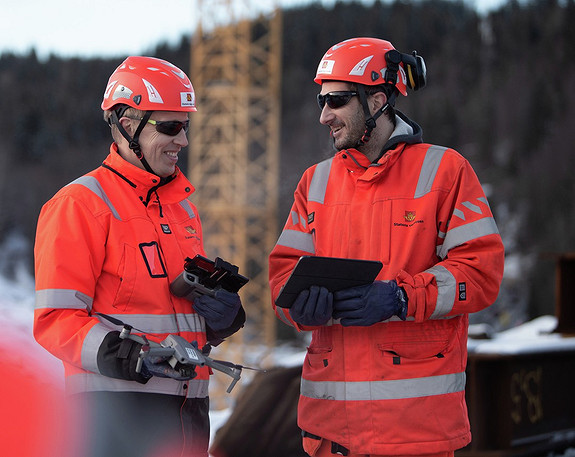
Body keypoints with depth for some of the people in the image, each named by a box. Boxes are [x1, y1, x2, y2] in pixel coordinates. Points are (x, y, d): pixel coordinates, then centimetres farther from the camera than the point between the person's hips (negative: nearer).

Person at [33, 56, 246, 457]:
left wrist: (223, 315, 3)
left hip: (189, 407, 8)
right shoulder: (82, 204, -6)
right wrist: (119, 355, -28)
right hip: (119, 408, -7)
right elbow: (55, 319, -13)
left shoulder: (183, 206, 19)